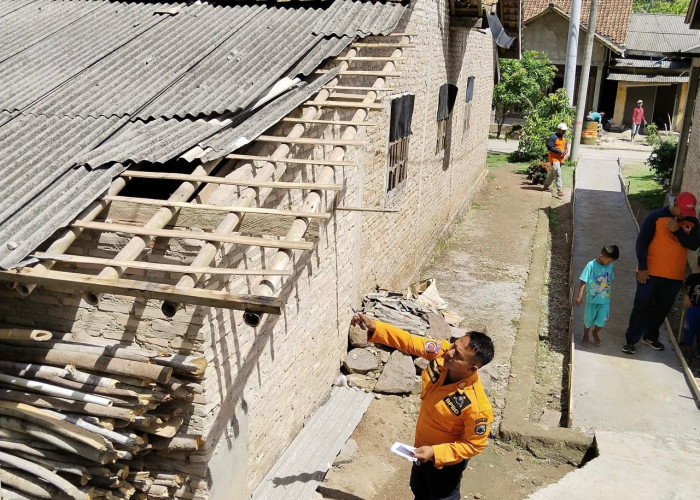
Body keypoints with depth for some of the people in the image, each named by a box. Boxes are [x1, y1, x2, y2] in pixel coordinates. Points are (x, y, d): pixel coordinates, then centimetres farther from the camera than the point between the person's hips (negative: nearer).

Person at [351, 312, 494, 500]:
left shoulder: (476, 406, -41)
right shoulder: (442, 351, -27)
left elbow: (475, 445, -26)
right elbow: (411, 342, -17)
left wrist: (435, 453, -30)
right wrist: (374, 327, -29)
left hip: (446, 460, -6)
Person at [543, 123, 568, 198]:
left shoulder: (563, 137, 13)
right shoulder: (553, 137, -15)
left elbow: (565, 145, 26)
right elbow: (549, 147, -20)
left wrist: (565, 150, 2)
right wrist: (559, 151, -22)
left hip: (560, 159, 9)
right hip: (554, 158, -9)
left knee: (552, 173, 18)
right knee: (558, 173, -13)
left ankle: (546, 186, 32)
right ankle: (559, 190, -12)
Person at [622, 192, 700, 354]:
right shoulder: (656, 217, -10)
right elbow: (641, 242, -10)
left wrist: (677, 230, -20)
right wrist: (642, 267, -15)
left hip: (675, 276, 4)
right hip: (650, 273, -4)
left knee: (662, 309, 15)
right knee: (642, 307, -1)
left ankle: (650, 337, 32)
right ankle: (631, 340, 9)